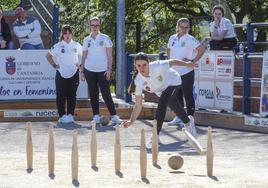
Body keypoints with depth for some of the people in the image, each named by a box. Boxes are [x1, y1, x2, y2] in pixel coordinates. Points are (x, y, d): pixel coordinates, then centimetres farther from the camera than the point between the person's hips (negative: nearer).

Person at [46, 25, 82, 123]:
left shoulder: (77, 45, 6)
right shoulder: (58, 46, 2)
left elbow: (83, 55, 21)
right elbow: (48, 56, 11)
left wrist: (80, 64, 7)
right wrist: (54, 65, 2)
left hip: (74, 74, 1)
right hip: (61, 74, -1)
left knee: (72, 96, 3)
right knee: (61, 95, -4)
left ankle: (70, 115, 10)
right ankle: (62, 115, 1)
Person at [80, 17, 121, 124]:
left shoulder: (105, 38, 2)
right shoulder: (86, 40, 9)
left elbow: (109, 55, 0)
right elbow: (84, 56, 12)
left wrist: (109, 69, -9)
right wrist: (82, 71, 7)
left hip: (102, 70, -3)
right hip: (89, 70, 3)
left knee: (106, 93, -9)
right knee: (93, 94, 5)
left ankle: (114, 116, -6)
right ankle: (96, 116, 10)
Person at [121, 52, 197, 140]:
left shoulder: (156, 66, -41)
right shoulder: (138, 81, -31)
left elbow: (172, 62, -21)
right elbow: (138, 105, -27)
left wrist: (186, 64, -10)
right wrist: (131, 121, -40)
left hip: (173, 82, -4)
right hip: (161, 90, 4)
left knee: (162, 103, -28)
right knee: (176, 108, 22)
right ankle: (188, 121, 57)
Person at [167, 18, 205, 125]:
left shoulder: (190, 39, -10)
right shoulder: (172, 38, 8)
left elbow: (202, 49, -17)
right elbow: (168, 50, 26)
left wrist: (193, 61, -16)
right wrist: (170, 59, 12)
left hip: (186, 72, -7)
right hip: (175, 72, 7)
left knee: (188, 95, -3)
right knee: (177, 96, 14)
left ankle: (190, 117, 3)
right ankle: (179, 117, 24)